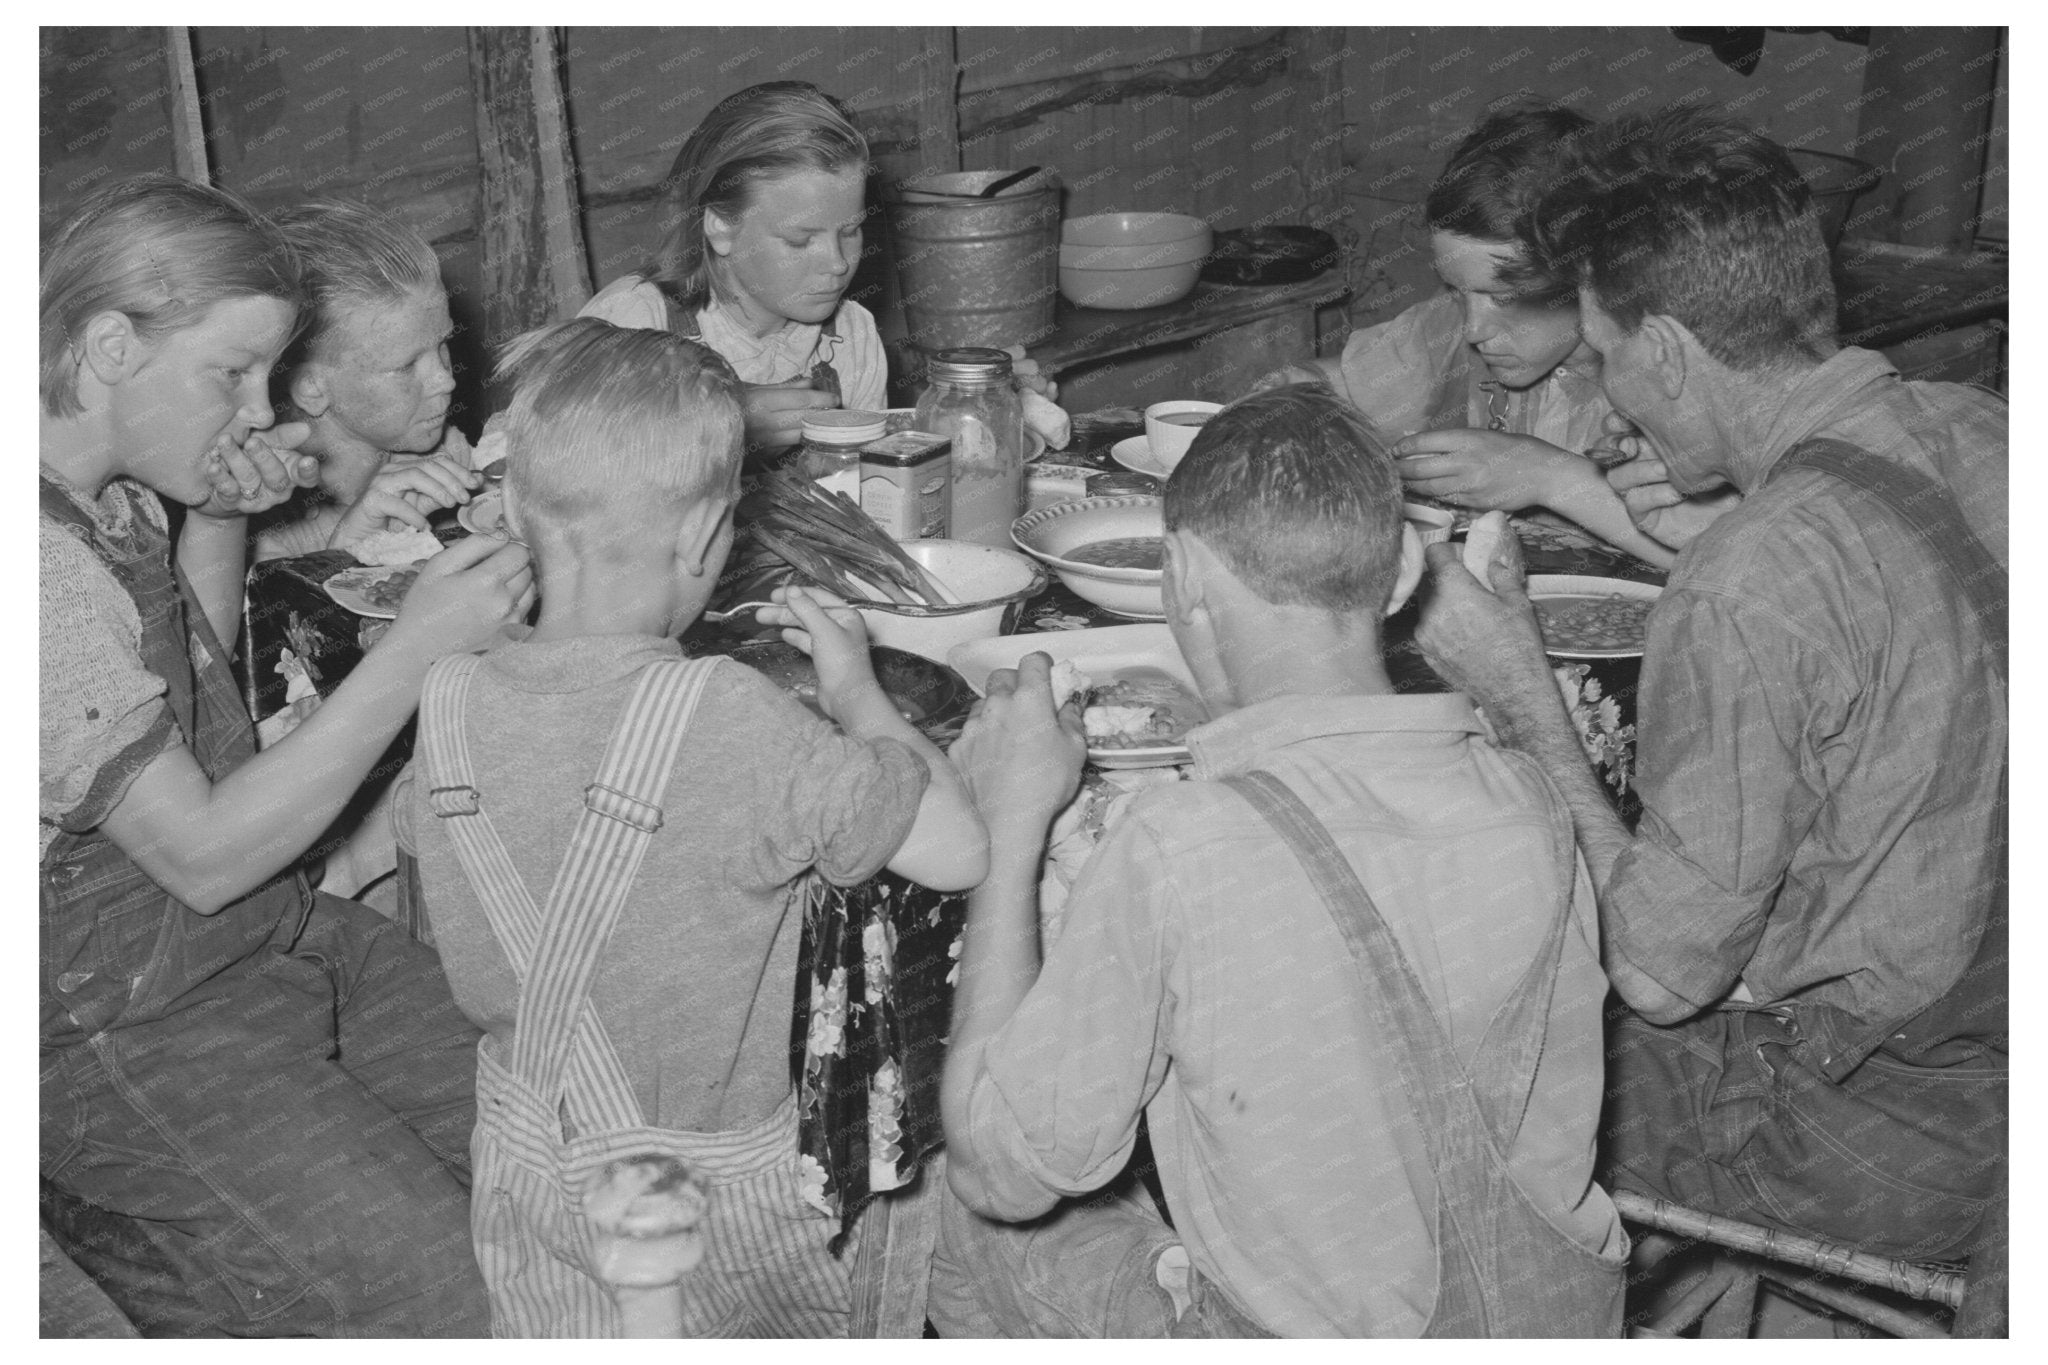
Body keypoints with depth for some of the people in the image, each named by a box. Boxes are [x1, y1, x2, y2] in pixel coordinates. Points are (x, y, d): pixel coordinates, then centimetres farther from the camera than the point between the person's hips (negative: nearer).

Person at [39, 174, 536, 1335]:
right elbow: (203, 856, -23)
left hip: (273, 937, 9)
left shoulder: (115, 494, 3)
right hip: (132, 1034, -9)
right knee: (479, 1305, -15)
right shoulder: (47, 563, -25)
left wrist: (221, 521, 2)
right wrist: (419, 650, -25)